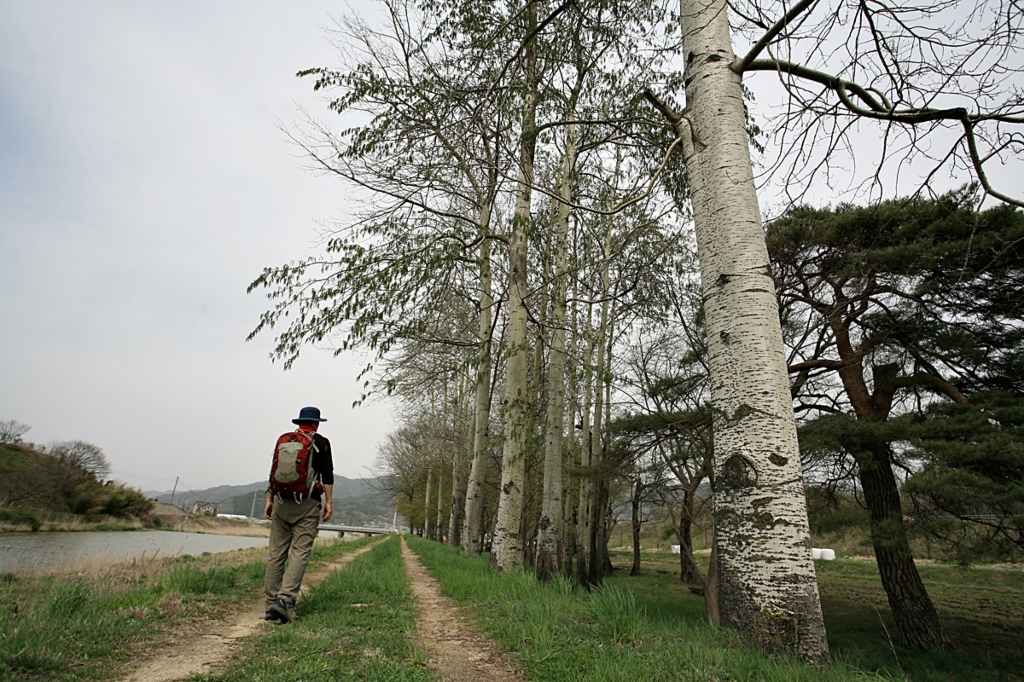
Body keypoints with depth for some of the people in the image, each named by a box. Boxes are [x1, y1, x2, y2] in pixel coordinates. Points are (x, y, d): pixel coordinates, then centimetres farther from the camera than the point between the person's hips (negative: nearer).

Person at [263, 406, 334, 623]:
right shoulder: (321, 442, 1)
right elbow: (327, 474, -5)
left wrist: (269, 500, 17)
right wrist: (328, 502, -1)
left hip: (282, 502, 4)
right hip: (307, 504, -4)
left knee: (276, 553, 8)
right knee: (299, 554, -5)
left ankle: (272, 603, 10)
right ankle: (285, 599, -16)